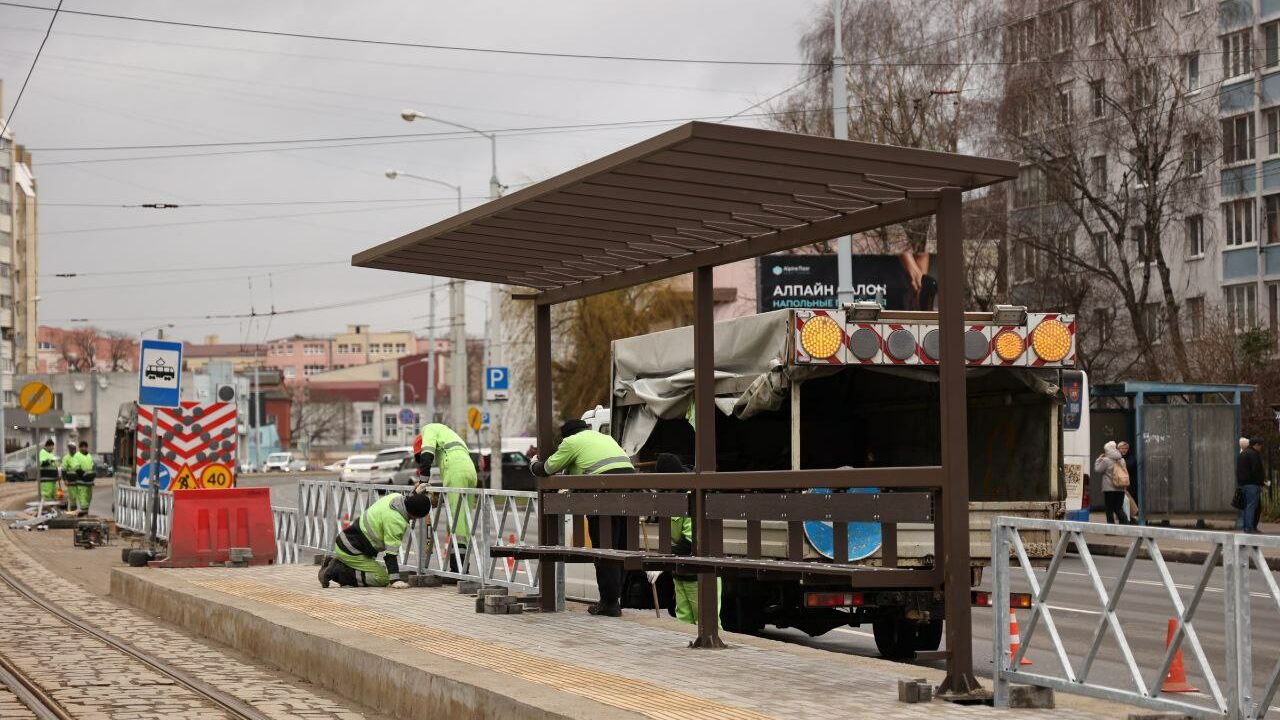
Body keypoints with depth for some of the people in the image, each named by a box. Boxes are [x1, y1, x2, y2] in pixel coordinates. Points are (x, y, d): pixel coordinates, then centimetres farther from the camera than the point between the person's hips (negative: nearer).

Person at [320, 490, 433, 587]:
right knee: (382, 578, -11)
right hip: (350, 551, -10)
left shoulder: (396, 497, -3)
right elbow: (391, 552, -25)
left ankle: (336, 563, 12)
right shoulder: (396, 521, -26)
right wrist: (395, 580, -25)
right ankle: (337, 572, -11)